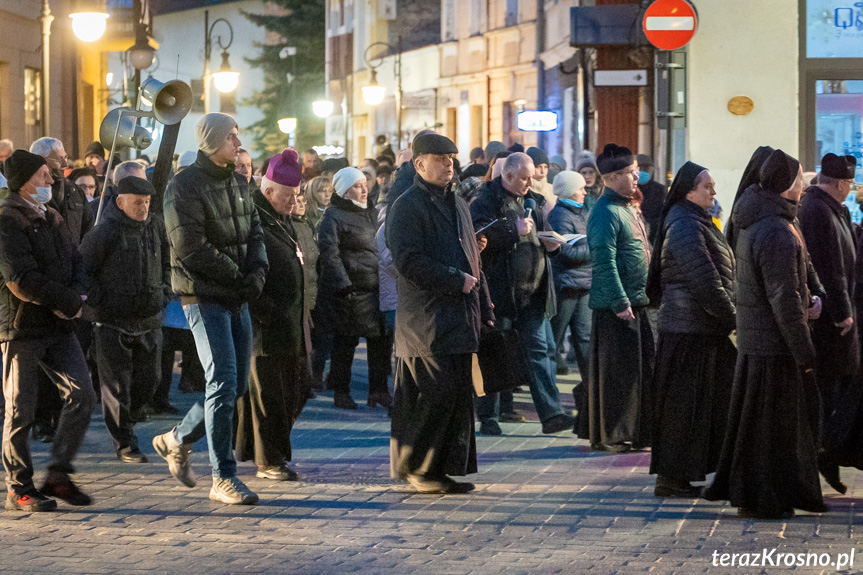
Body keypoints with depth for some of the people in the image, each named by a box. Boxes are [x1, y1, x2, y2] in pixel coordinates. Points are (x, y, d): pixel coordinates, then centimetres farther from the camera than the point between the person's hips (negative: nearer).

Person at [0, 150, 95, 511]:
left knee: (82, 393, -4)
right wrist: (70, 302, -13)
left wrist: (76, 296, -8)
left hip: (58, 325, 7)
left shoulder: (50, 217, 16)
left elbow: (76, 262, 15)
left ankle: (58, 474, 6)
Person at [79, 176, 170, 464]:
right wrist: (98, 301, -12)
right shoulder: (104, 233, -13)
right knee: (117, 384, -1)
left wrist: (164, 292, 12)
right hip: (113, 321, -5)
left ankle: (122, 420, 34)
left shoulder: (156, 226, 6)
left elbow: (167, 261, 22)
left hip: (149, 320, 5)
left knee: (147, 382, 9)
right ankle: (125, 444, 8)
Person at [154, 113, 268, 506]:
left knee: (237, 385, 9)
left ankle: (177, 439, 29)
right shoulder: (185, 186, -11)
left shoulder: (238, 184, 15)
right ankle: (223, 477, -5)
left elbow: (255, 233, 13)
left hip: (237, 299, 8)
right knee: (223, 383, -10)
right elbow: (190, 247, -18)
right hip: (204, 298, -8)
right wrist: (238, 275, -14)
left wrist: (257, 273, -7)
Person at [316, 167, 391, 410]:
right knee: (345, 342, 0)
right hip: (348, 290, -7)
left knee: (380, 340, 7)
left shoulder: (372, 214, 17)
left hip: (374, 289, 7)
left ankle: (379, 390, 16)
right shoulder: (334, 217, -8)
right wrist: (343, 285, -22)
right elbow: (329, 254, -16)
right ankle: (341, 393, 10)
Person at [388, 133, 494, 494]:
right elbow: (410, 262, -17)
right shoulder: (407, 207, -7)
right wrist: (456, 282, -16)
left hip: (459, 319, 8)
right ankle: (415, 466, 1)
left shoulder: (458, 205, 20)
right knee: (437, 393, -10)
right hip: (426, 322, -8)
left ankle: (447, 469, 13)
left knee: (459, 394, 7)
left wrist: (483, 308, 19)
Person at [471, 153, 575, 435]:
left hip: (533, 293, 6)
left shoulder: (534, 201, 15)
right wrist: (515, 231, -20)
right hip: (500, 292, -6)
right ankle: (487, 416, 15)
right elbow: (479, 235, -22)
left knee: (541, 350, 0)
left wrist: (552, 244, 5)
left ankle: (551, 413, -3)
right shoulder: (487, 201, -7)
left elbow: (545, 237, 27)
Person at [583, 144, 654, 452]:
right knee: (616, 371, -4)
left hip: (635, 302, 10)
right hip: (616, 306, -10)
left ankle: (636, 432, 21)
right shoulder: (605, 212, -15)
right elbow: (605, 262, -20)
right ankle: (610, 436, 3)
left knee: (642, 368, 12)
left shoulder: (628, 207, 16)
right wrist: (620, 303, -21)